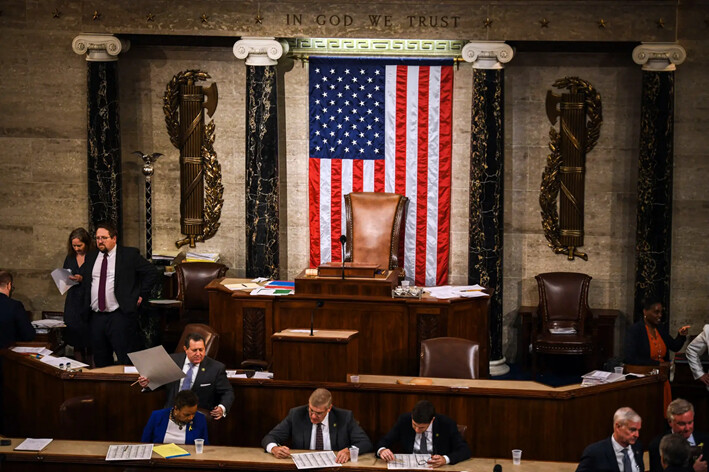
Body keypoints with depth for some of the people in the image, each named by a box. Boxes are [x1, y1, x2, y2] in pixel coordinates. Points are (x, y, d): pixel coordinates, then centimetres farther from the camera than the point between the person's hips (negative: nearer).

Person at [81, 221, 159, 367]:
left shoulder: (129, 254, -1)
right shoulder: (90, 257, 14)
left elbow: (152, 272, 2)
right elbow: (84, 278, 25)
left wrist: (141, 295, -1)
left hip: (120, 316, -5)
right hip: (96, 317, 5)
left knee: (126, 362, -6)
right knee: (101, 361, 10)